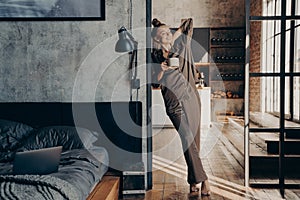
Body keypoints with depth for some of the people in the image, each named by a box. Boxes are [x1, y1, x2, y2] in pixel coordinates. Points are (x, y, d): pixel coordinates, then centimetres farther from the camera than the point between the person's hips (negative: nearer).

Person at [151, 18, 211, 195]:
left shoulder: (180, 48, 10)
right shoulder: (154, 57, 4)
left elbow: (189, 23, 17)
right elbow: (155, 82, 4)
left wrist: (174, 36, 11)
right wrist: (160, 71, -13)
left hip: (191, 97, 3)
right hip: (175, 102, -3)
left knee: (194, 139, 3)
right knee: (188, 139, -12)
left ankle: (194, 180, 14)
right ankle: (202, 179, -6)